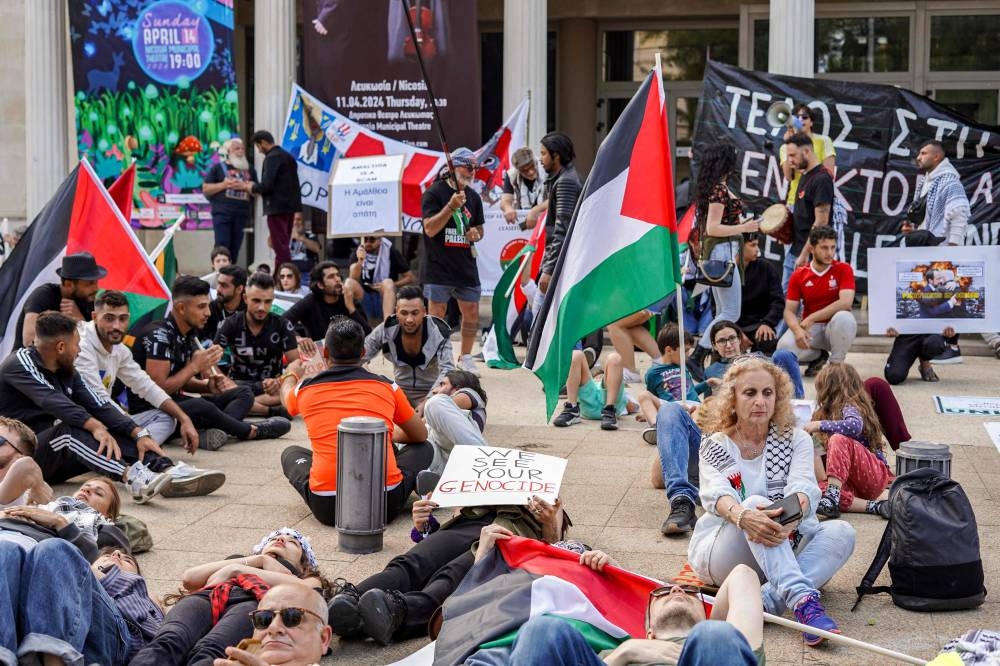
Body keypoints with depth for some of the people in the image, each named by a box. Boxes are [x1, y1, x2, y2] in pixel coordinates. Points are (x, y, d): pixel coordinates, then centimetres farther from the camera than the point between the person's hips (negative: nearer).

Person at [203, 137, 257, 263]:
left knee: (235, 248, 3)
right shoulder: (218, 168, 6)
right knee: (222, 246, -12)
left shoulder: (249, 169, 16)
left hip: (242, 214, 4)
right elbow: (205, 189, 3)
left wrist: (244, 186, -4)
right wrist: (223, 185, -10)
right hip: (222, 213, -4)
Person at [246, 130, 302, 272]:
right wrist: (257, 188, 17)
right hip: (289, 205, 9)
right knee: (283, 245, 15)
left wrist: (252, 188, -1)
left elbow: (267, 185, -21)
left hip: (277, 207, -9)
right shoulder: (287, 156, 15)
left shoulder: (272, 158, -13)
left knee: (280, 246, -7)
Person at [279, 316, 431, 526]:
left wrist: (291, 375, 59)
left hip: (327, 508, 0)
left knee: (291, 454, 29)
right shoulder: (386, 387, 6)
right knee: (424, 449, 27)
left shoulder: (306, 389, 8)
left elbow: (286, 398, 36)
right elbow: (420, 436, 21)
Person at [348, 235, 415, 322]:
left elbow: (410, 278, -3)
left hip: (387, 296, -2)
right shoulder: (357, 252, 1)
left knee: (388, 283, -31)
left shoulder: (390, 251, -4)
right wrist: (360, 260, -25)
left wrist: (389, 286, -16)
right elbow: (353, 280, -11)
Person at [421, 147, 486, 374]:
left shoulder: (473, 196, 13)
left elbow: (479, 227, 24)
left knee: (472, 313, 6)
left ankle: (466, 358, 22)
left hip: (466, 265, 6)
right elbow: (430, 229, -14)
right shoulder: (434, 193, -6)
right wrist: (452, 206, -24)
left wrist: (476, 233, -1)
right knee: (437, 316, -5)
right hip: (438, 266, -6)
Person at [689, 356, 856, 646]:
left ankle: (768, 602, -45)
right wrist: (742, 515, -45)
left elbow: (804, 485, -14)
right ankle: (803, 601, -53)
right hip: (722, 554, -3)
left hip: (783, 551, 3)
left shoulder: (796, 440, 7)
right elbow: (715, 494, -19)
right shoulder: (714, 446, 2)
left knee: (841, 532, -24)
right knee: (756, 503, -33)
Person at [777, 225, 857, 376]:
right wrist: (797, 330, -26)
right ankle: (818, 356, 6)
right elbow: (789, 311, -3)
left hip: (834, 327, -2)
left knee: (844, 318, -38)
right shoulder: (799, 275, 1)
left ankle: (836, 364, -12)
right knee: (785, 347, -29)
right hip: (810, 329, 2)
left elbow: (846, 302, -21)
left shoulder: (843, 269, -6)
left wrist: (811, 318, -24)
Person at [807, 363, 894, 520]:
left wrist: (820, 425, -19)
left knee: (839, 440, -30)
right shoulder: (833, 412, 23)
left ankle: (831, 499, -41)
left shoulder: (850, 407, -2)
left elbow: (855, 426, -29)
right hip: (851, 483, 7)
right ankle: (874, 505, -30)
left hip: (876, 474, -7)